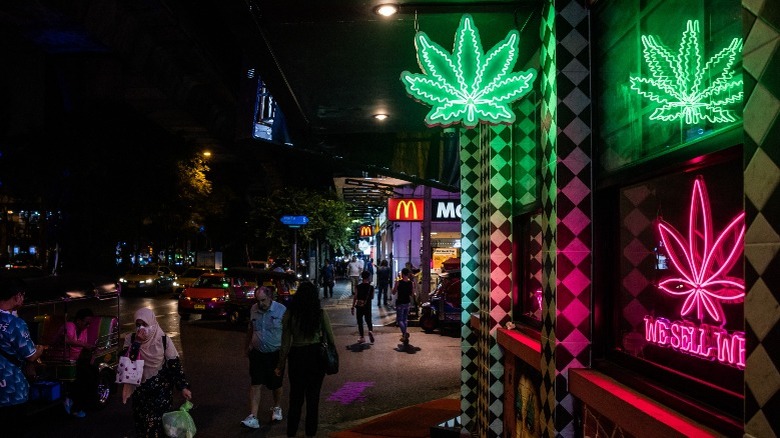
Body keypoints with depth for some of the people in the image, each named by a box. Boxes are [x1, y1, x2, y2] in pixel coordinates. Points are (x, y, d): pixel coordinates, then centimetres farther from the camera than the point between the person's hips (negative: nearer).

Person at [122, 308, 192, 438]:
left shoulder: (163, 340, -11)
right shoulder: (131, 339, -4)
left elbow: (175, 364, -8)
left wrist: (183, 387, -12)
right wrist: (137, 342, -25)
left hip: (161, 389, -3)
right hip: (139, 389, 3)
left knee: (159, 422, -4)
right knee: (141, 422, 12)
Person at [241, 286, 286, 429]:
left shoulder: (282, 310, -13)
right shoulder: (254, 309, 1)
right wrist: (247, 345, 21)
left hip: (275, 354, -2)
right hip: (257, 353, 2)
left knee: (276, 384, 13)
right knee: (256, 385, -5)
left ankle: (276, 408, 38)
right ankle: (253, 417, -5)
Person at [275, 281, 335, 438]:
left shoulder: (289, 315, -9)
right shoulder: (321, 314, -9)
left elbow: (285, 343, -6)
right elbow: (330, 338, -2)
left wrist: (280, 365, 4)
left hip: (297, 357, 0)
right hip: (316, 356, 0)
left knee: (296, 397, 15)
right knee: (313, 396, 13)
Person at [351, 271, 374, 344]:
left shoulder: (358, 287, -7)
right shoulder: (371, 287, -6)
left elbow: (355, 297, -7)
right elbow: (372, 297, 6)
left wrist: (353, 307, 1)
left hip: (359, 307, -1)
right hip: (367, 307, 1)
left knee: (360, 322, 11)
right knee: (368, 321, 15)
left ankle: (362, 338, 12)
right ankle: (370, 331, -14)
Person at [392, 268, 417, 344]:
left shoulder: (398, 282, -13)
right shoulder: (411, 283, -3)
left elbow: (394, 293, -4)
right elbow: (412, 294, 3)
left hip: (400, 303, -4)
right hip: (407, 302, 4)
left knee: (399, 319, 0)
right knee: (405, 319, 19)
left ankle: (405, 333, -23)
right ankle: (404, 335, 24)